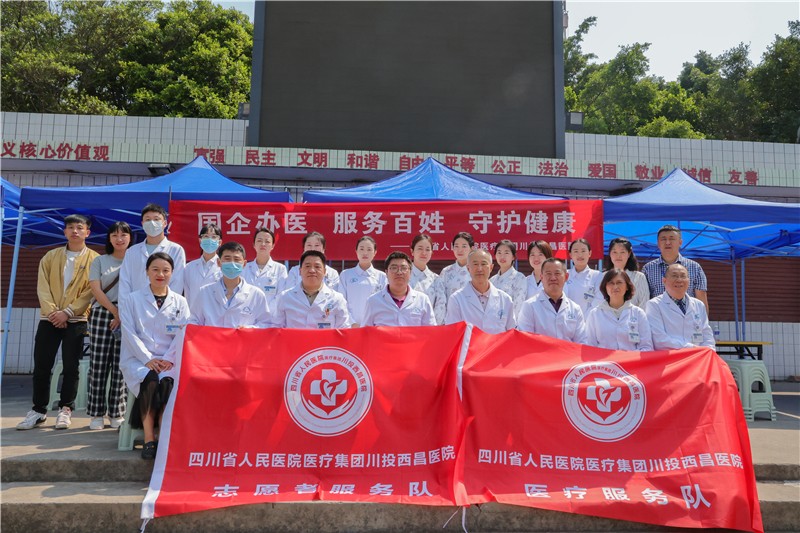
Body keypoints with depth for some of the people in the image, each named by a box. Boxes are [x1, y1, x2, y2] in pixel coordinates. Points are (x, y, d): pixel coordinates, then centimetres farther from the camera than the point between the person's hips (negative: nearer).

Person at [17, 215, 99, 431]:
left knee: (71, 366, 0)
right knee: (41, 366, 4)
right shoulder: (50, 256, 12)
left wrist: (67, 312, -14)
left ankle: (65, 409, 11)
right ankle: (38, 410, 14)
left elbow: (91, 291, -6)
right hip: (49, 319, 3)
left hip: (77, 320, -3)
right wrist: (51, 311, -10)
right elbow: (43, 286, 4)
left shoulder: (94, 259, 2)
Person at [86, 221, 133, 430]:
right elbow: (96, 290, 3)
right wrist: (115, 311, -9)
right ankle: (97, 414, 7)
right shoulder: (99, 261, 13)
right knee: (99, 364, 0)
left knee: (121, 365, -2)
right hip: (102, 314, 1)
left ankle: (117, 413, 4)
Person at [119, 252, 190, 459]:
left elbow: (183, 335, 4)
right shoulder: (131, 300, 9)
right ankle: (149, 439, -22)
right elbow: (130, 334, 0)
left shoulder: (180, 302, 13)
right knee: (150, 381, -32)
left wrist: (167, 359, -11)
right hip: (138, 359, -1)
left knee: (168, 383, -31)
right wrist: (148, 359, -12)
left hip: (169, 361, 1)